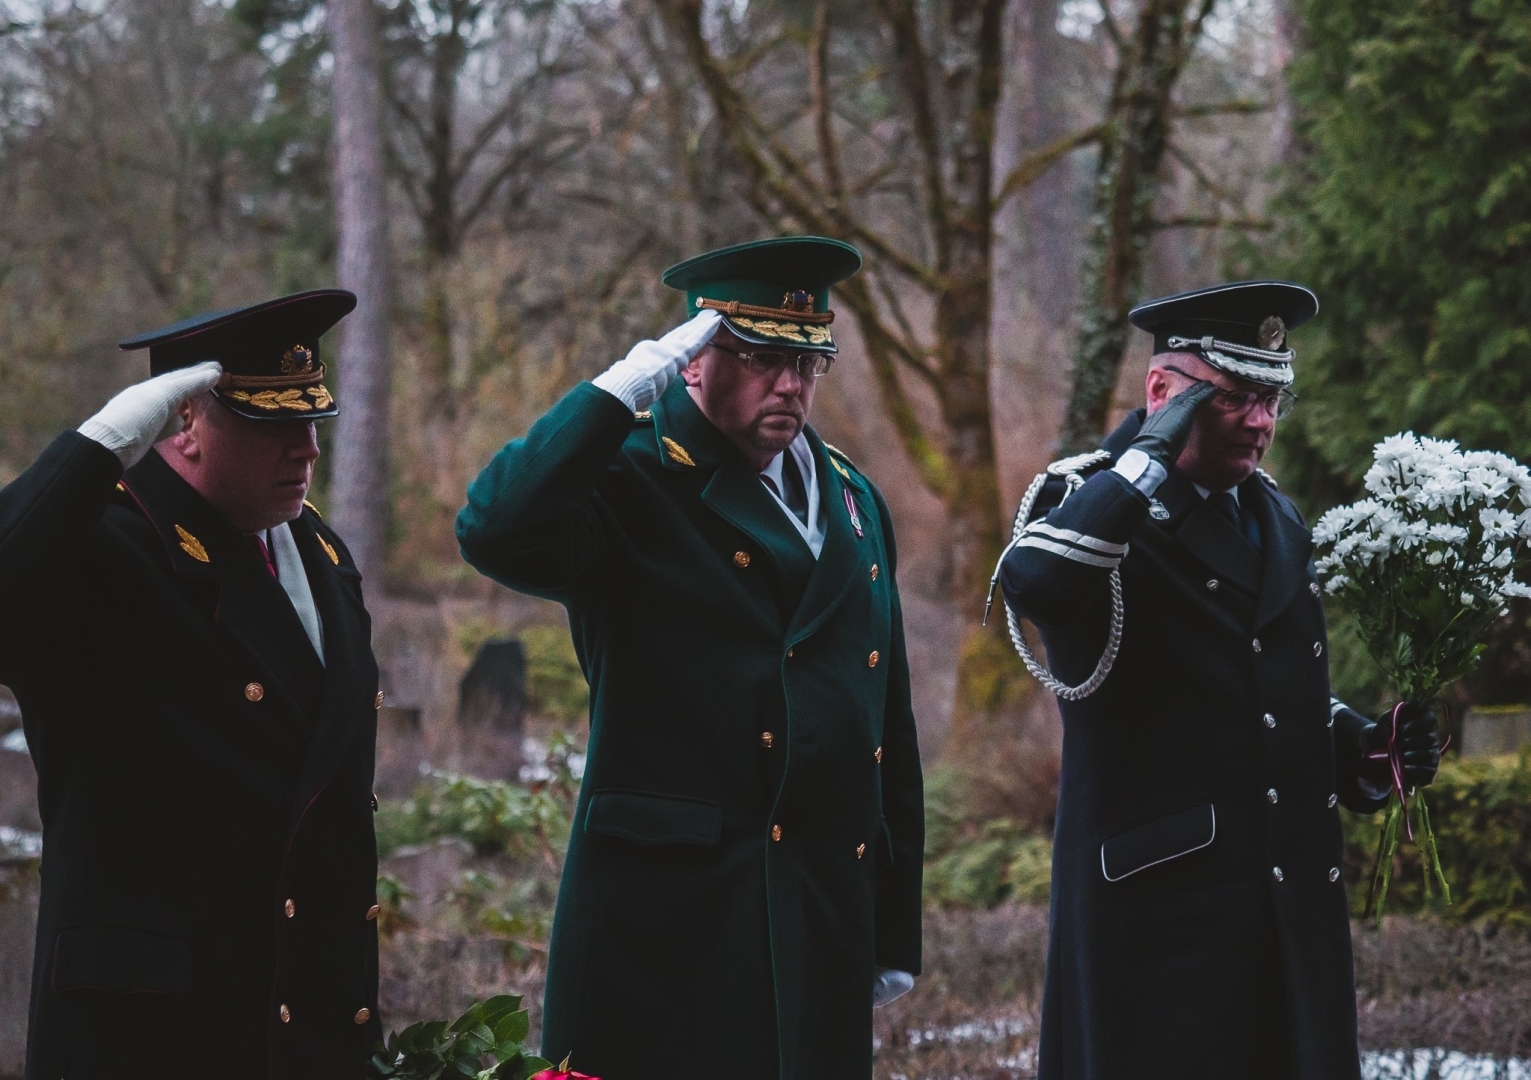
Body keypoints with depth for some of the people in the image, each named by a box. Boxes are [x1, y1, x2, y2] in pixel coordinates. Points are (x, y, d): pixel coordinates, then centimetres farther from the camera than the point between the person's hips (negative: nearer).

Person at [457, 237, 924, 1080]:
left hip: (828, 926, 6)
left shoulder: (852, 501, 16)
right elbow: (496, 534, -26)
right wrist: (622, 388, -20)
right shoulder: (632, 483, -4)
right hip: (671, 914, -6)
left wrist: (895, 930, 17)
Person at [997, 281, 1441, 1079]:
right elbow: (1029, 583, -30)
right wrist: (1151, 454, -22)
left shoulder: (1277, 519, 18)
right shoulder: (1093, 498, -5)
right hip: (1159, 895, -7)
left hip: (1296, 892, 7)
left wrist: (1365, 744, 8)